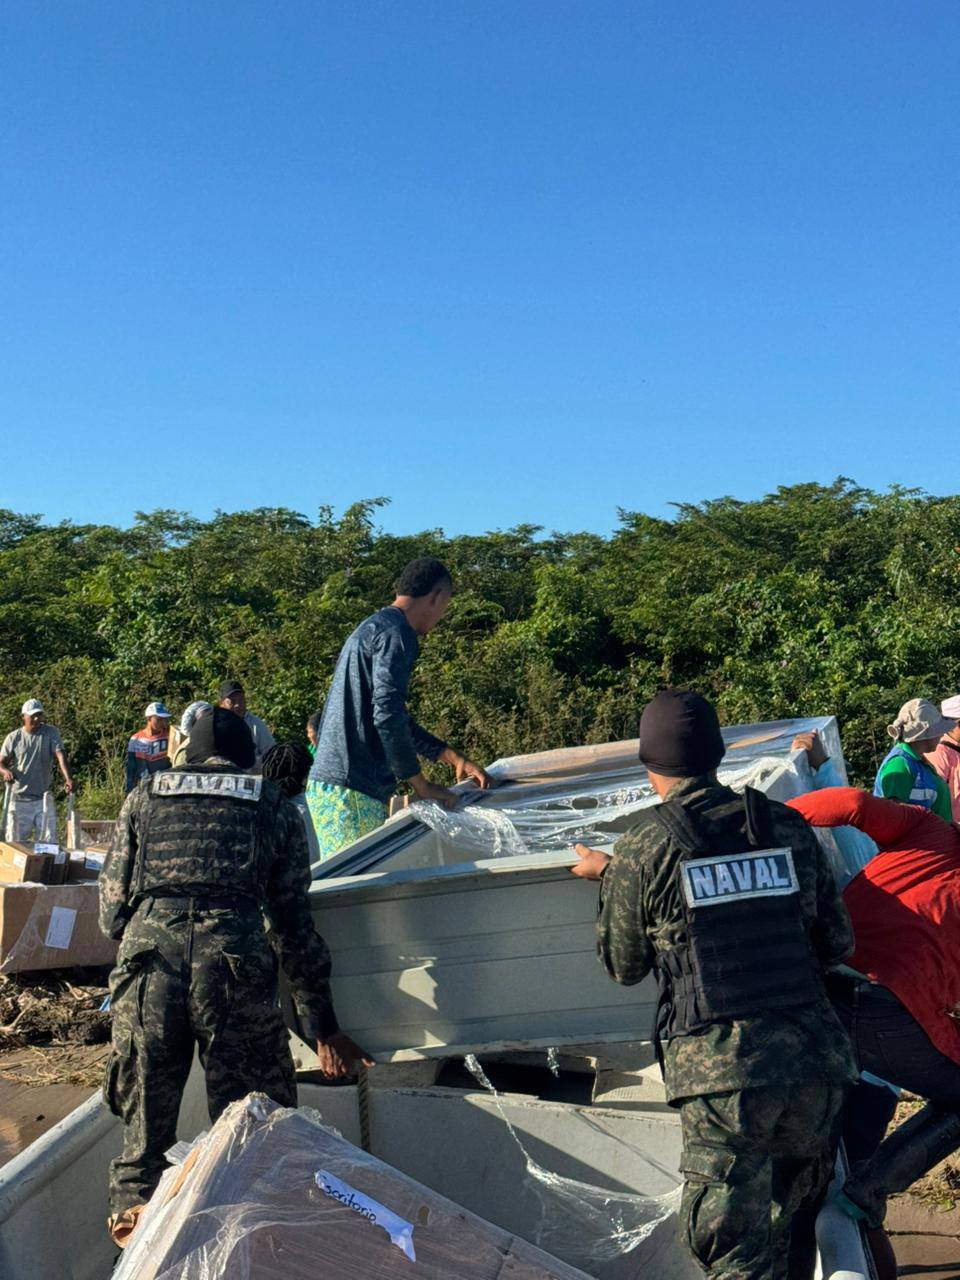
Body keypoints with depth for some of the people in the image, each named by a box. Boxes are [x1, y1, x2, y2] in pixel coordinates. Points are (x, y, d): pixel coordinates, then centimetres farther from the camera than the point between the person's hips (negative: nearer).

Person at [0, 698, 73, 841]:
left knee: (48, 842, -4)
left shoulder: (51, 733, 0)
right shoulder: (13, 738, 3)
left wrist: (67, 778, -31)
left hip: (43, 799, 0)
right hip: (19, 800, 1)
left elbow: (60, 755, -14)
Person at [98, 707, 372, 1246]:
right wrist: (324, 1028, 24)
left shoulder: (145, 796, 25)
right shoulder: (275, 806, 23)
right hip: (237, 962, -1)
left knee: (145, 1120, 15)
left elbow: (112, 907, 20)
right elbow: (294, 923, 20)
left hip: (148, 957, 1)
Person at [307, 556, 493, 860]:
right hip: (350, 790, -10)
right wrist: (421, 786, -10)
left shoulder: (371, 629, 23)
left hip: (328, 784, 10)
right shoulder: (396, 633, -9)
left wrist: (454, 758, 28)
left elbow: (397, 719, 30)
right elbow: (388, 716, -20)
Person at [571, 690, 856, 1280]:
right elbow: (837, 943, 12)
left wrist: (607, 877, 25)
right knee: (794, 1225, 23)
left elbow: (624, 965, 10)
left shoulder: (643, 847, -2)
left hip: (722, 1068, -4)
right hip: (817, 1057, 4)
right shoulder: (788, 827, 9)